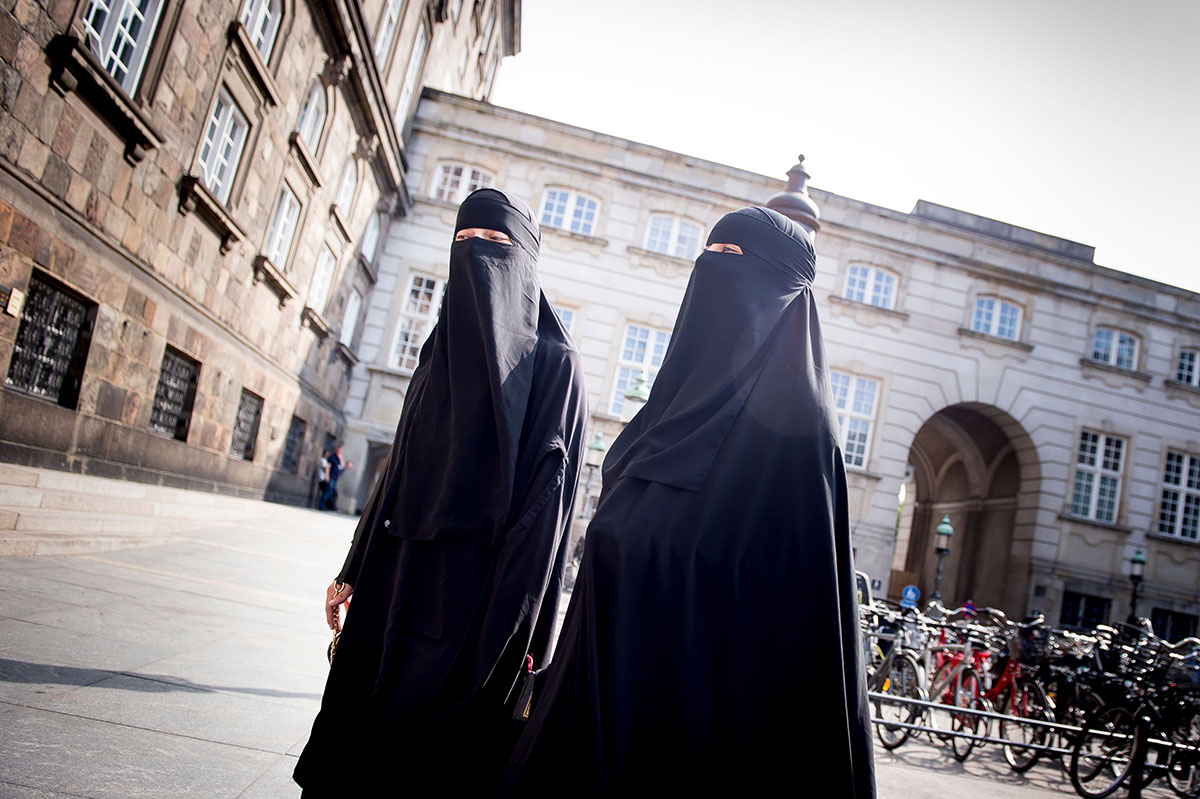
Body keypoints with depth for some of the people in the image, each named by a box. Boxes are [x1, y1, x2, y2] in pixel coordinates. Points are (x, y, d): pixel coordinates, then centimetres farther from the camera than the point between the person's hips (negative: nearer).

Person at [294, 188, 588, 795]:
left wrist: (514, 633, -19)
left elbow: (549, 492, -13)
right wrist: (353, 572, 15)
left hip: (476, 582, -6)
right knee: (355, 719, 14)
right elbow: (400, 469, 16)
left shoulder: (553, 361, -6)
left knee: (438, 748, 3)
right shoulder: (443, 349, 14)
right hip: (397, 569, 7)